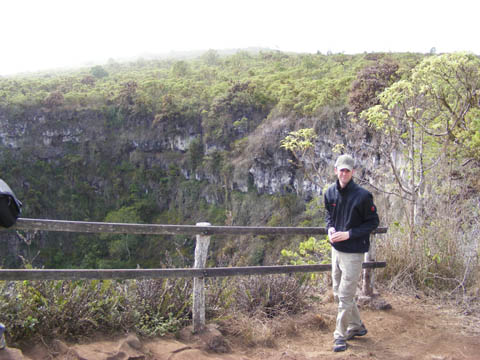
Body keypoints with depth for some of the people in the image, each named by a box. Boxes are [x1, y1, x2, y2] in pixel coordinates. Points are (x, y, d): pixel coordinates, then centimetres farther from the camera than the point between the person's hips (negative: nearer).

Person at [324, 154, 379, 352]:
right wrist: (330, 228, -5)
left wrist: (349, 234, -19)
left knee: (345, 296, -2)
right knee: (338, 293, 16)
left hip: (353, 252, -7)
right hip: (336, 249, 7)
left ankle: (341, 336, 12)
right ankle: (356, 327, 34)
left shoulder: (362, 195, -17)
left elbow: (373, 222, -9)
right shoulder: (330, 192, 0)